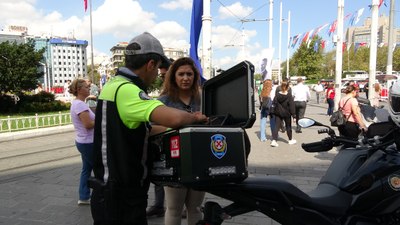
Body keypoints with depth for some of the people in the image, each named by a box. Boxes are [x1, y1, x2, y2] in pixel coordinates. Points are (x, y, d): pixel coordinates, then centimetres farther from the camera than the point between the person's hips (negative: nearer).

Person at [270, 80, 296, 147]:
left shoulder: (277, 94, -4)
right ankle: (290, 140, 30)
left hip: (278, 113, 2)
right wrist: (293, 114, -7)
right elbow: (292, 106, -12)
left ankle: (274, 140, -11)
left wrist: (274, 111, 10)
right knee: (288, 126, 15)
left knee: (276, 126, 2)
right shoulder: (289, 96, -13)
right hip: (286, 114, -2)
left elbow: (273, 103, 2)